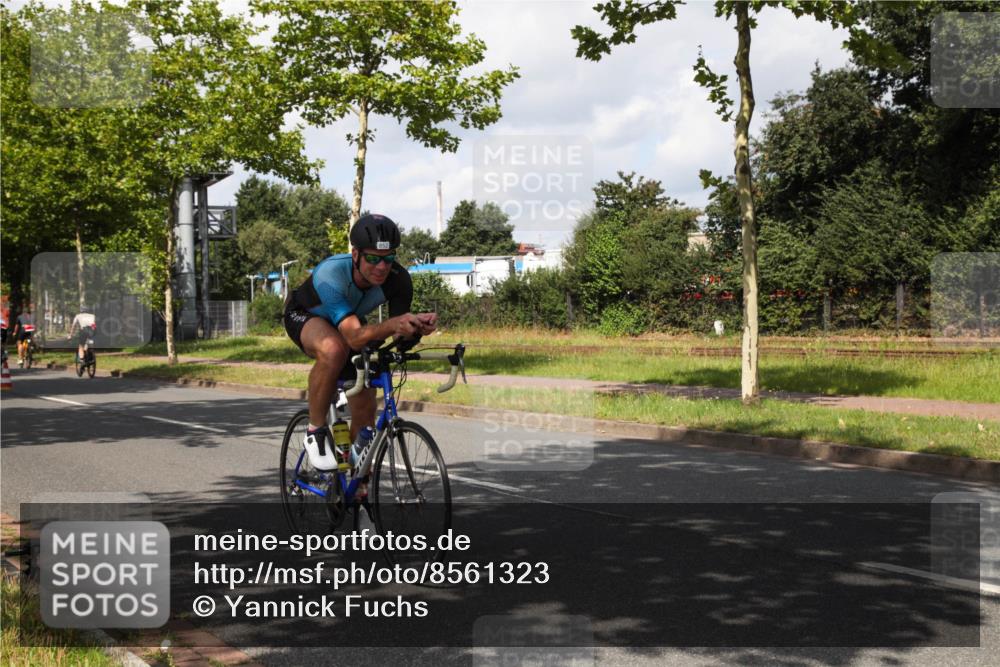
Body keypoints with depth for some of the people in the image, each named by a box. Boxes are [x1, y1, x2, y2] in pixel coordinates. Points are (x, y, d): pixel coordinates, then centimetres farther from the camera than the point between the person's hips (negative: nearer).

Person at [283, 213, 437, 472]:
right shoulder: (330, 274, -42)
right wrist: (393, 324, -67)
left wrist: (417, 327, -47)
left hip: (350, 320, 5)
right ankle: (316, 430, -19)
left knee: (364, 411, -3)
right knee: (334, 350, -40)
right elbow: (355, 337, -50)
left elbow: (402, 340, -24)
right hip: (305, 316, -5)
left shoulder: (397, 279, -29)